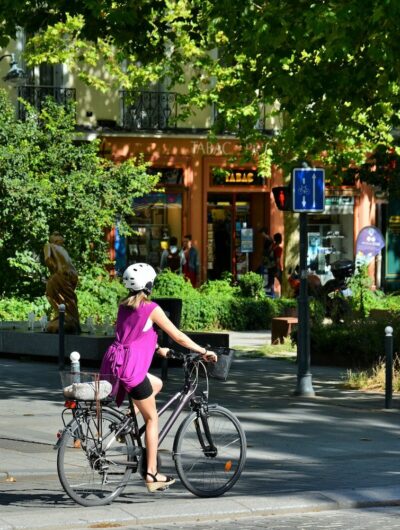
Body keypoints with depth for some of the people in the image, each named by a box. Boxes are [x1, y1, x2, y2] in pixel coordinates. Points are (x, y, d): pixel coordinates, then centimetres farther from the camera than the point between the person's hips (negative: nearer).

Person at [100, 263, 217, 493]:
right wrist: (204, 352, 11)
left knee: (157, 384, 30)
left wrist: (158, 349, 39)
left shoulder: (124, 307, 15)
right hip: (131, 368, -7)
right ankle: (152, 474, 5)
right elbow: (179, 337, 0)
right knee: (152, 418, 6)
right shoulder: (151, 309, -5)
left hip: (113, 363, 7)